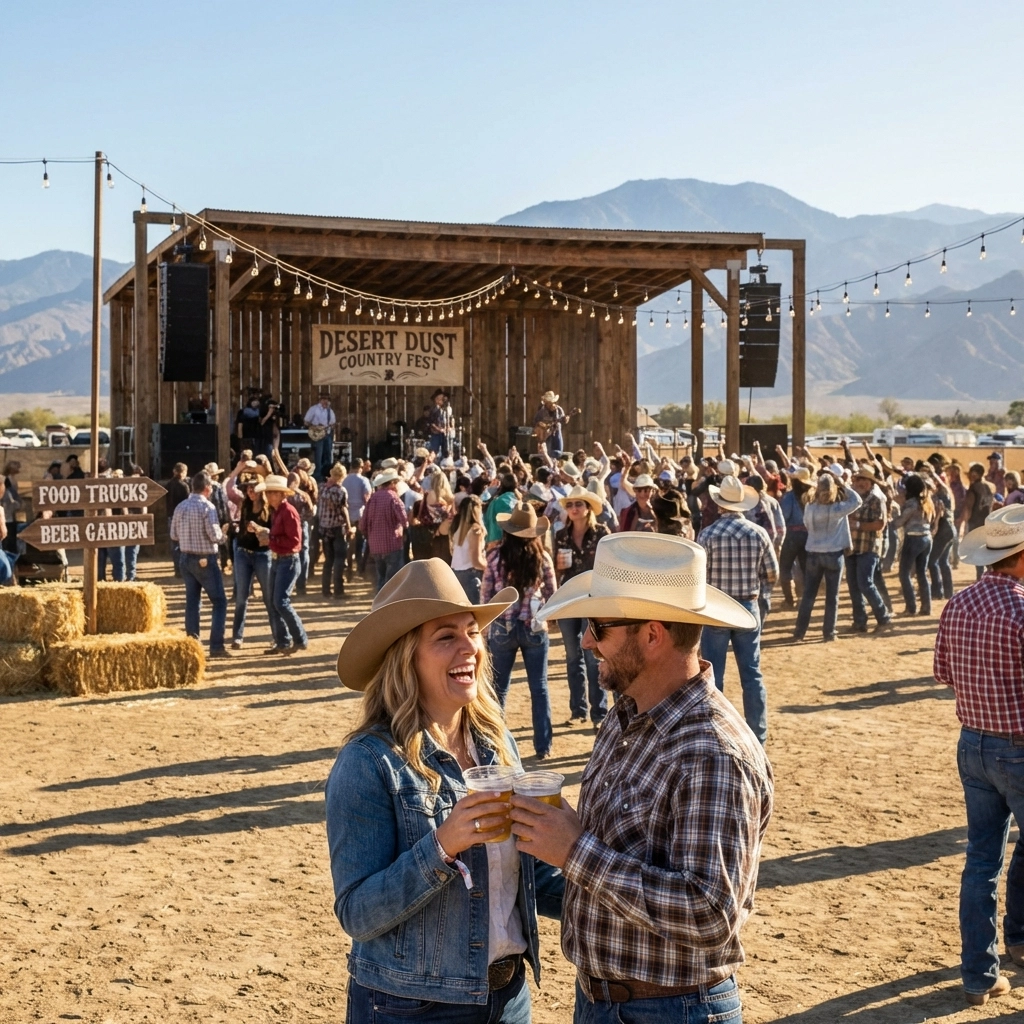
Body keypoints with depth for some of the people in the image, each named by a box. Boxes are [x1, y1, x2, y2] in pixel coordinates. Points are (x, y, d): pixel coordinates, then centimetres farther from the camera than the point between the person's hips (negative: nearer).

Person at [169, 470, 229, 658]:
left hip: (185, 558, 7)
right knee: (219, 602, -1)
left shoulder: (180, 507, 3)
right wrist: (223, 536, 2)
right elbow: (215, 536, -19)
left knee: (192, 601, 12)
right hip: (206, 560, -7)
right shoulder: (207, 507, -15)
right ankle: (216, 646, -6)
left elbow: (174, 535, 9)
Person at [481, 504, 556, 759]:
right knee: (539, 688, 9)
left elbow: (485, 596, -3)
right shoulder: (541, 556, -6)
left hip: (502, 628, 0)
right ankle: (543, 747, 10)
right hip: (535, 628, 0)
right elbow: (551, 593, 5)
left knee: (499, 688, 12)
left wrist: (486, 628, 12)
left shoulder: (496, 556, -9)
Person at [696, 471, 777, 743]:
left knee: (714, 676, 5)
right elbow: (772, 575, 2)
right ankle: (757, 736, 13)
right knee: (752, 674, 10)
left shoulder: (707, 534, -12)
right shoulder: (758, 533, -4)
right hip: (748, 608, 3)